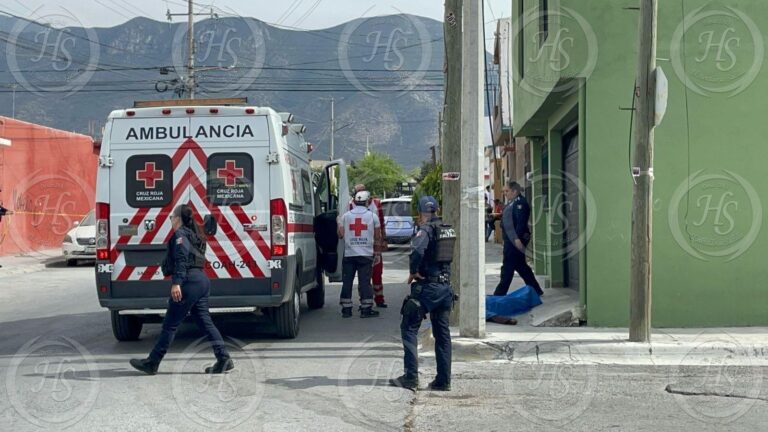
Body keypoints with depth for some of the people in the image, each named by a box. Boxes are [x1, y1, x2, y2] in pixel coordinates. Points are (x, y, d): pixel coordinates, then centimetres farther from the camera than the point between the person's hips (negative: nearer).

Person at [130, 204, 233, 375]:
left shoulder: (180, 234, -6)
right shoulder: (194, 235, 22)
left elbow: (181, 259, -19)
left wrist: (176, 283, -27)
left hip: (189, 282, -9)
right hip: (202, 280, 9)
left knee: (170, 324, -3)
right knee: (205, 321, 8)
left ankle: (151, 363, 3)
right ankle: (224, 359, -1)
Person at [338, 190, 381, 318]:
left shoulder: (345, 216, 3)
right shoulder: (373, 216, 0)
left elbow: (340, 234, 0)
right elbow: (376, 236, 4)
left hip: (349, 254, 1)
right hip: (366, 254, -1)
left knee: (347, 281, 7)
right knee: (365, 281, 0)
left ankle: (346, 309, 8)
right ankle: (366, 309, -1)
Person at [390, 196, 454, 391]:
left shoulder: (426, 229, -13)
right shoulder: (448, 230, 11)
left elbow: (418, 250, -30)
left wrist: (413, 271, -17)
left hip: (427, 287, -7)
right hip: (445, 287, 7)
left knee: (409, 328, 1)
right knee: (442, 333, 11)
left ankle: (411, 377, -4)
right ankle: (443, 380, 12)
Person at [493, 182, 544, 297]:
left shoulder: (520, 203, -16)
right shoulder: (512, 203, 16)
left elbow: (521, 222, -24)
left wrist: (517, 238, -29)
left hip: (516, 240, -11)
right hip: (510, 240, 11)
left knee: (508, 267, -7)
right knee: (521, 266, 15)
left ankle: (500, 294, -4)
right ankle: (536, 290, 22)